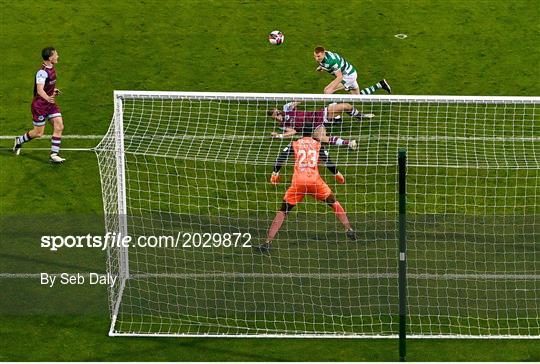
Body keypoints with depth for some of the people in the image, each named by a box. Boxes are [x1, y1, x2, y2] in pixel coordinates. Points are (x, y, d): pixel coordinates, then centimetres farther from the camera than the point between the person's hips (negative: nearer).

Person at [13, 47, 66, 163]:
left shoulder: (52, 68, 4)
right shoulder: (42, 72, -25)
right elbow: (39, 90, -39)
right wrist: (48, 98, -56)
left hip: (50, 104, 8)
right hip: (40, 105, -8)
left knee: (59, 127, -5)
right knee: (38, 133, 2)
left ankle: (54, 155, 0)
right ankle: (19, 141, 30)